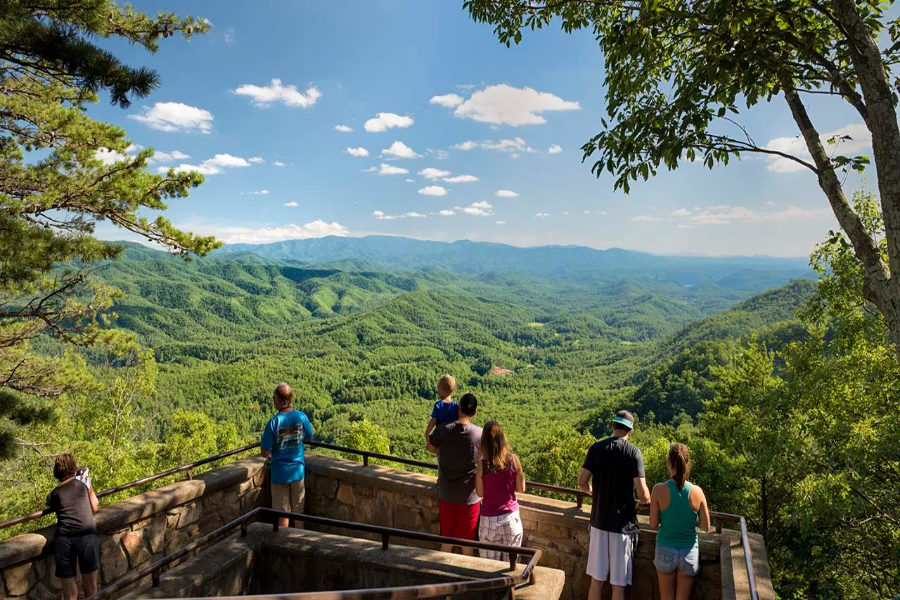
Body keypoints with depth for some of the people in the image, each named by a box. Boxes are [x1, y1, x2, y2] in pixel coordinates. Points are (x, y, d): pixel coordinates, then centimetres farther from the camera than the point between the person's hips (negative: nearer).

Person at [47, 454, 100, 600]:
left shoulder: (52, 495, 20)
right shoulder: (83, 480, 15)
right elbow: (95, 508, 23)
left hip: (63, 539, 2)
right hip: (86, 536, -2)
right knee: (90, 587, 9)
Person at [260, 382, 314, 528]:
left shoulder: (274, 422, -20)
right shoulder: (301, 417, -10)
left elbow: (265, 453, -16)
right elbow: (309, 438, 8)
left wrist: (274, 448, 4)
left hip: (280, 473, -3)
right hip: (298, 471, 3)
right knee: (298, 511, 18)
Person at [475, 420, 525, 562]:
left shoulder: (482, 464, -15)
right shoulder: (513, 459, -10)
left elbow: (480, 493, -3)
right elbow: (521, 489, -1)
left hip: (489, 519, -1)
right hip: (511, 517, 2)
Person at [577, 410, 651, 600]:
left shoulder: (596, 448, -1)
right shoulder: (633, 452, -11)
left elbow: (582, 481, -2)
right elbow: (642, 493, -15)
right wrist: (645, 501, 7)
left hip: (599, 521, 3)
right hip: (622, 524, -3)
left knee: (596, 580, 13)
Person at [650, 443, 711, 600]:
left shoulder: (659, 490, -17)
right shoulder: (697, 491, -12)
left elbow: (653, 524, -9)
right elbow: (706, 527, -3)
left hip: (665, 550, -1)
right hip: (689, 551, 1)